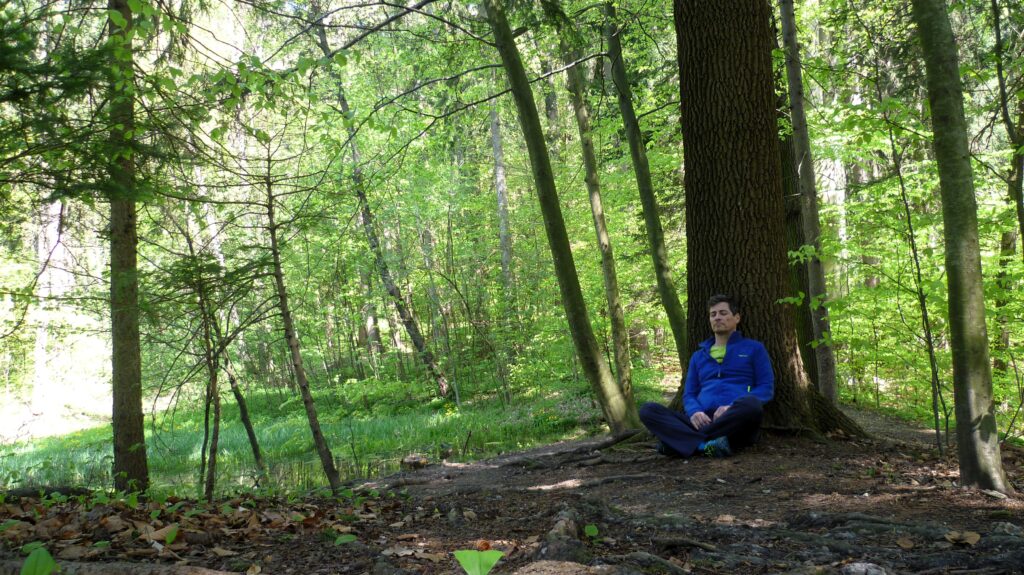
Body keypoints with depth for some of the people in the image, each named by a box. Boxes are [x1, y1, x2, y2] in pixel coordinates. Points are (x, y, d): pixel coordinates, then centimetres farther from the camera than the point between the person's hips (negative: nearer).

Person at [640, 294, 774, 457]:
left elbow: (767, 388, 6)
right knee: (648, 410, -19)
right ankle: (707, 445, -39)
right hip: (702, 421, 3)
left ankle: (685, 441, -31)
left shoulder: (754, 348, 15)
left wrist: (731, 408, -12)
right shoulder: (698, 356, 27)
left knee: (750, 404, -39)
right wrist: (694, 411, -6)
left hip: (736, 423, -3)